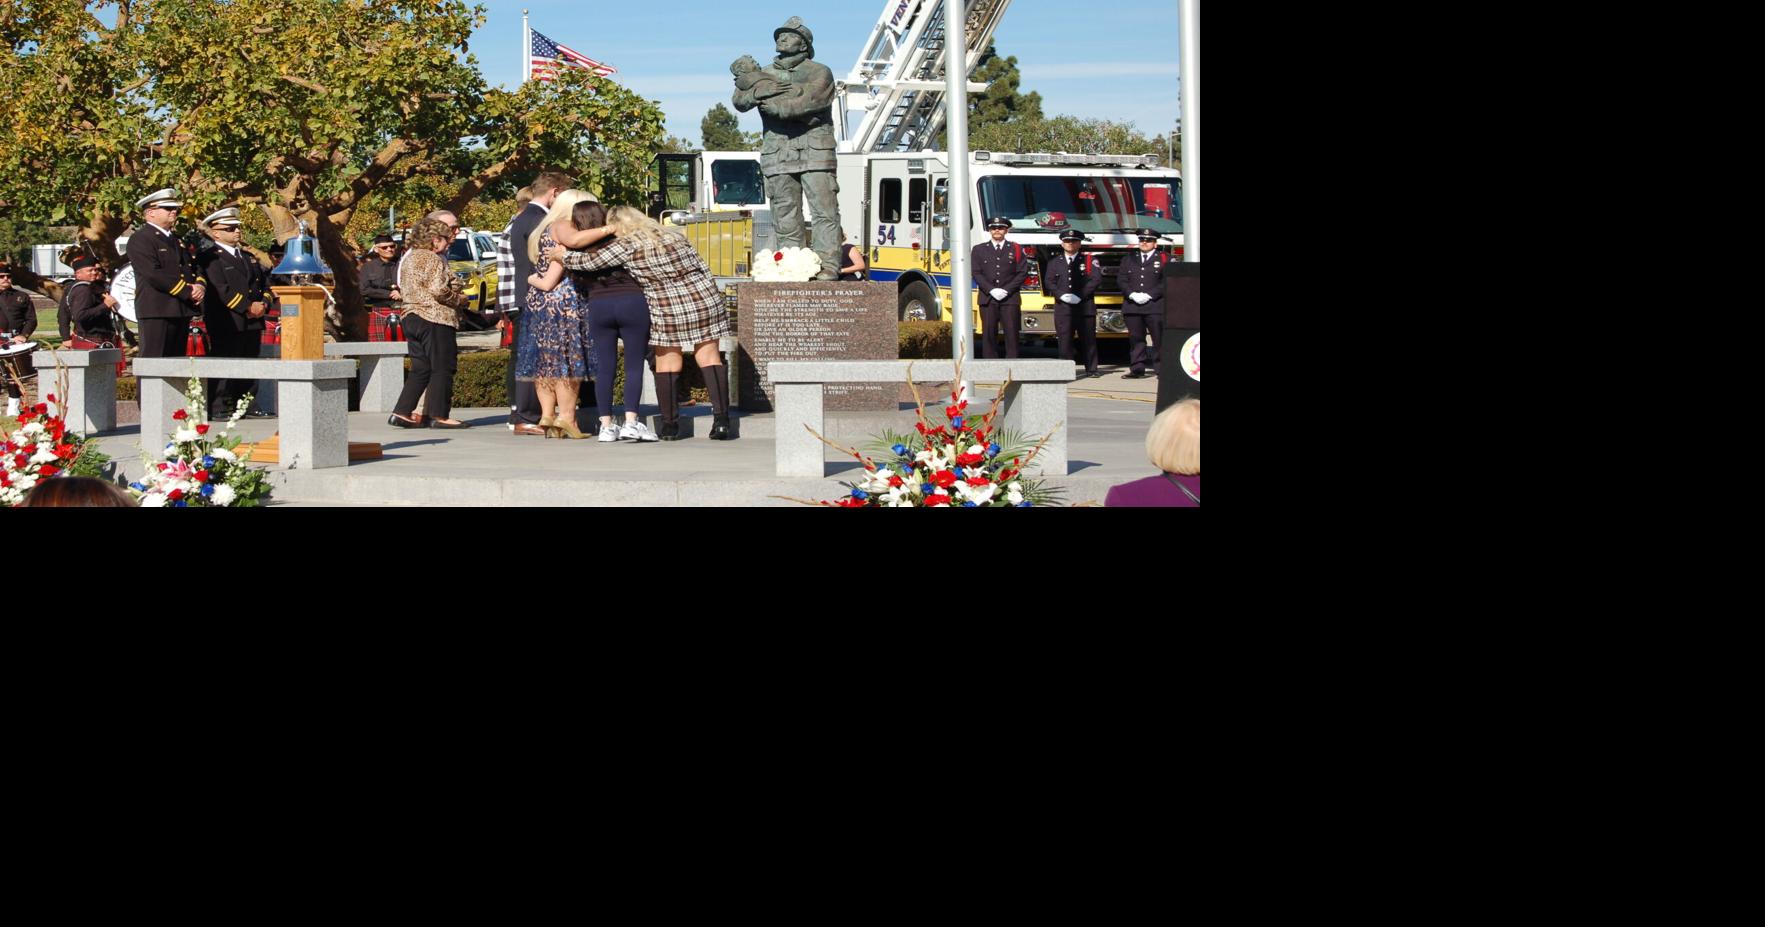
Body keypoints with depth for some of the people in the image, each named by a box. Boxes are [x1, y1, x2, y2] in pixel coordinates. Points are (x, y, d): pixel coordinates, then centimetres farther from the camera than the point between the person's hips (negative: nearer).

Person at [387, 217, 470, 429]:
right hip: (434, 319, -9)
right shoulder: (432, 259, -11)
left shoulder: (408, 259, 18)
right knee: (442, 368, -3)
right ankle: (438, 415, -4)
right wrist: (459, 300, -3)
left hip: (410, 316, 9)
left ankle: (402, 412, 5)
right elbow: (439, 290, -20)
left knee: (420, 370, 11)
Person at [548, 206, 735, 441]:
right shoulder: (676, 237, 12)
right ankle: (721, 420, -5)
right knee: (709, 359, 3)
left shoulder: (627, 246, -4)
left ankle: (670, 425, 9)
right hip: (705, 302, 4)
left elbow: (591, 261, -2)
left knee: (666, 366, 8)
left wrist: (562, 256, 12)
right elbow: (704, 270, 16)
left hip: (667, 310, -4)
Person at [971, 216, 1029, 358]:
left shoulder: (1016, 249, 10)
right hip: (988, 299, 1)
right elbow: (976, 273, 3)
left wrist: (1006, 290, -9)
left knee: (1011, 334, -4)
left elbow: (1023, 272, 3)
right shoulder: (979, 250, 12)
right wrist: (991, 290, -10)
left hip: (1010, 299, -1)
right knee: (988, 335, -2)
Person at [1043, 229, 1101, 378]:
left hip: (1085, 306, -1)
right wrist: (1061, 295, -11)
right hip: (1062, 307, 1)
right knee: (1065, 338, -6)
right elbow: (1048, 282, 7)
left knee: (1088, 339, 0)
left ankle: (1091, 369, 5)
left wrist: (1080, 296, -13)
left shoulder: (1090, 260, 8)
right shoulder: (1054, 262, 15)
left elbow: (1096, 279, -4)